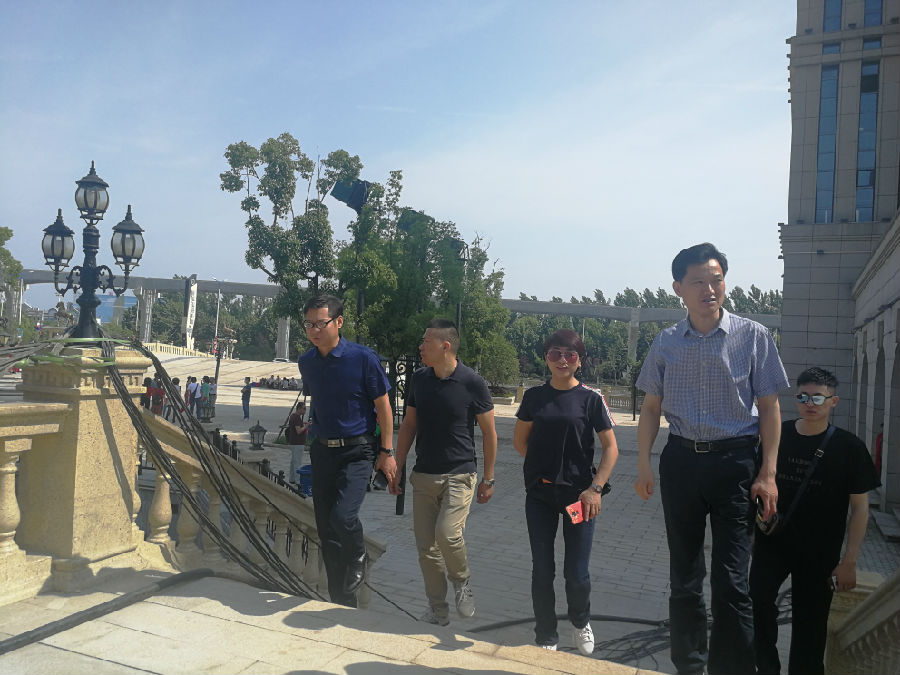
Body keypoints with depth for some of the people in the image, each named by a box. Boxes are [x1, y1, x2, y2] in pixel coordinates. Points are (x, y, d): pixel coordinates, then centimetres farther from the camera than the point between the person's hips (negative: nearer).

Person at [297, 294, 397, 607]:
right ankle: (342, 602, 23)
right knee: (326, 531, 8)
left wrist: (387, 452, -7)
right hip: (322, 451, 5)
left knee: (342, 516, -23)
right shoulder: (306, 362, 4)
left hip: (357, 451, -5)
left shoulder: (363, 358, -12)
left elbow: (383, 406, -7)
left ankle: (358, 560, 12)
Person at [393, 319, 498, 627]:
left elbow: (489, 432, -2)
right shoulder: (419, 379, 4)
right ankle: (438, 610, 21)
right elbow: (408, 425, 13)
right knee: (426, 546, 5)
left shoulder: (472, 382, -10)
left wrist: (488, 478, -1)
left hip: (459, 474, -5)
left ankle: (461, 582, 10)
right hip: (423, 475, 5)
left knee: (447, 533, -21)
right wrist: (397, 468, 10)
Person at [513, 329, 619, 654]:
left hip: (579, 494, -2)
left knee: (577, 572, 3)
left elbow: (610, 447, -3)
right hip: (540, 494, 2)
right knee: (542, 570, 8)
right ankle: (546, 636, 28)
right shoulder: (535, 396, 3)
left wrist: (596, 488, -13)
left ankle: (581, 622, 35)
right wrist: (546, 465, 2)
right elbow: (520, 441, 11)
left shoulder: (591, 398, -4)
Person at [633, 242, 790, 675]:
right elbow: (652, 407, 9)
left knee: (730, 581, -5)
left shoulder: (753, 337, -3)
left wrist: (767, 474, -6)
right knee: (683, 577, 14)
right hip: (681, 460, 3)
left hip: (734, 462, -3)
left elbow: (769, 408, -1)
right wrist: (644, 464, 2)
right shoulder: (666, 343, 3)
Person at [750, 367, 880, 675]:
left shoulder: (849, 447, -5)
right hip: (772, 542, 1)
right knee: (757, 599, -17)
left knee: (809, 624, 5)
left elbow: (860, 508, -2)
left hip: (819, 554, -1)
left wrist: (849, 561, -5)